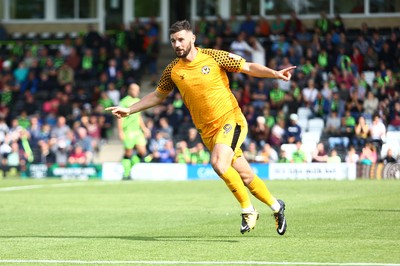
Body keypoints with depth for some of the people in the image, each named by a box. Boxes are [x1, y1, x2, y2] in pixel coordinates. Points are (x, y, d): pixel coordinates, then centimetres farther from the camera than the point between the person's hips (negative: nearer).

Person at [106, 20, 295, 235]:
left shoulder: (214, 57, -6)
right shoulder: (173, 70, 4)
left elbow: (249, 68, -1)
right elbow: (158, 96, 20)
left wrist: (275, 73, -16)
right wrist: (129, 110, 15)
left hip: (230, 119, -4)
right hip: (208, 131, 4)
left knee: (218, 163, -27)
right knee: (245, 176, 5)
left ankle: (248, 209, -10)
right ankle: (276, 206, 28)